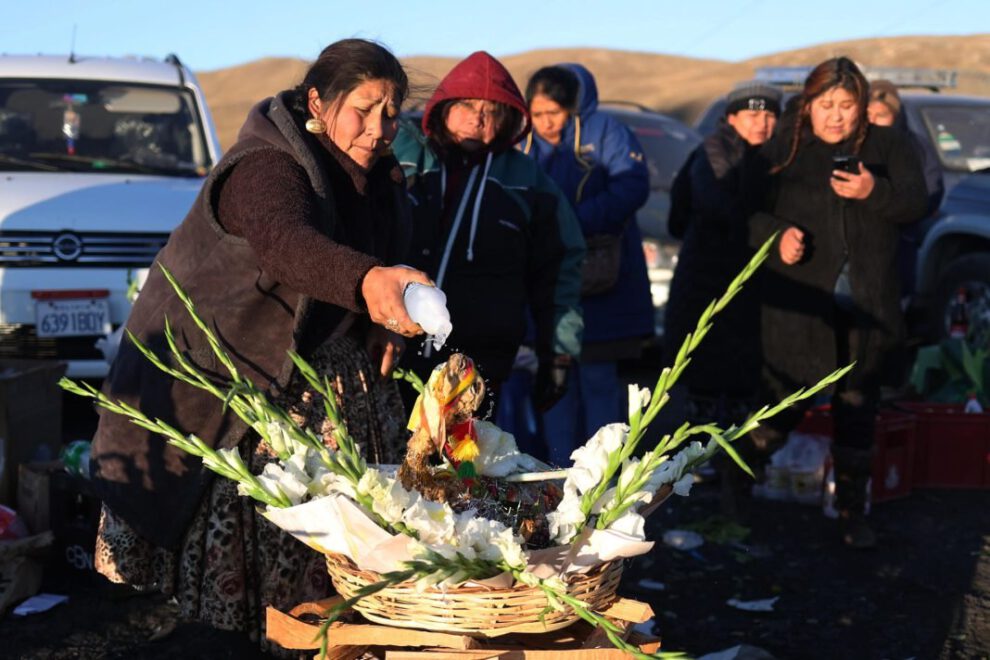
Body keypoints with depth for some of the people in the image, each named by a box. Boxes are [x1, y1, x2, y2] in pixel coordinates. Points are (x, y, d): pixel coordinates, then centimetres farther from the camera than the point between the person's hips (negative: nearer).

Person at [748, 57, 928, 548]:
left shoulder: (887, 146, 6)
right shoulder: (782, 149, 3)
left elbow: (915, 203, -4)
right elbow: (749, 212, 1)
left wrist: (874, 191, -23)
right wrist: (777, 236, -19)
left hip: (867, 305, 2)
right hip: (800, 303, -1)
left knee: (858, 413, 9)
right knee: (785, 398, 2)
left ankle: (852, 512, 19)